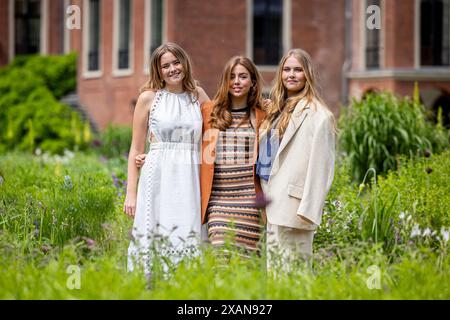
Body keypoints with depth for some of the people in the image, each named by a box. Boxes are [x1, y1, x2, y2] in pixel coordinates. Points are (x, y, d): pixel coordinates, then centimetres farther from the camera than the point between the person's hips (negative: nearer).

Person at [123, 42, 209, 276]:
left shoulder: (198, 96, 11)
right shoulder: (148, 97, 4)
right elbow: (136, 149, 5)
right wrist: (131, 193, 1)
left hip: (190, 178, 2)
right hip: (158, 177, -2)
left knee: (187, 240, -1)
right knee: (156, 238, -4)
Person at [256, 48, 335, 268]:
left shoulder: (316, 114, -8)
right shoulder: (277, 110, 18)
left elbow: (320, 164, -13)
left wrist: (307, 208, -18)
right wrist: (263, 198, 12)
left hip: (294, 206, -8)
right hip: (274, 208, 8)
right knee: (274, 268, 11)